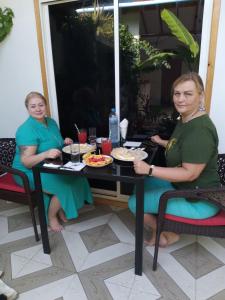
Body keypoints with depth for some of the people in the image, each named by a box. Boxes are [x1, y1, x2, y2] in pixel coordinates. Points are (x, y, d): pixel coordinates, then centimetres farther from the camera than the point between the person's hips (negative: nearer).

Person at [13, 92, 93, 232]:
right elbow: (26, 162, -26)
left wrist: (64, 142, -4)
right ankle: (51, 217, 7)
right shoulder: (27, 130, -23)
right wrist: (46, 154, -42)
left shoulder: (51, 122, 2)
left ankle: (61, 209, 13)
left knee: (76, 177, -9)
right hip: (30, 172, -7)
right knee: (65, 186, -21)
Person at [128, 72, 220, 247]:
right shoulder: (185, 119, 4)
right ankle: (158, 226, 22)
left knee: (134, 203, -8)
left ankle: (168, 234, 16)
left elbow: (190, 173, -29)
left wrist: (149, 170, -30)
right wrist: (162, 142, 31)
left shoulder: (200, 129, -27)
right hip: (180, 184, 10)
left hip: (198, 200, -10)